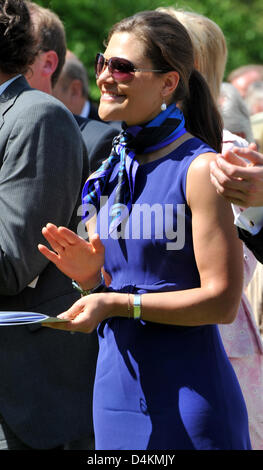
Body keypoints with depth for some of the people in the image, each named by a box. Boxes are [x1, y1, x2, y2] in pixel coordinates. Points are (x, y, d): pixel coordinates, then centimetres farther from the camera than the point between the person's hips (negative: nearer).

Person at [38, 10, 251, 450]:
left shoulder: (199, 169, -12)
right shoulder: (107, 174, 10)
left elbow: (222, 301, -15)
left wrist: (118, 303, -20)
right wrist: (90, 277, -4)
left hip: (187, 397, -6)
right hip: (115, 392, 7)